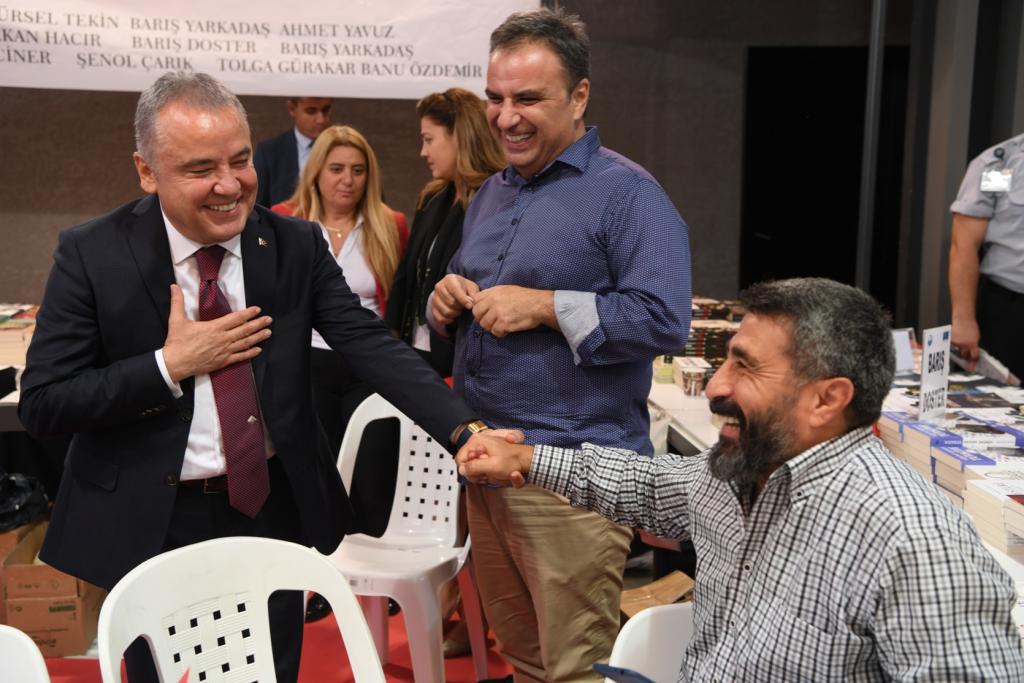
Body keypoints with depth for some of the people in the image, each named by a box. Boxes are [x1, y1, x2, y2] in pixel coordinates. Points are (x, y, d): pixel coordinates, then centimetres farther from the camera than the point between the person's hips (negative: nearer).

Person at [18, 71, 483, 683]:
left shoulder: (297, 246, -6)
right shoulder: (92, 256, -12)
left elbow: (371, 344, -14)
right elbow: (40, 405, -11)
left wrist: (463, 430, -27)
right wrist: (169, 366, -21)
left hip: (274, 511, 2)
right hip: (151, 526, -1)